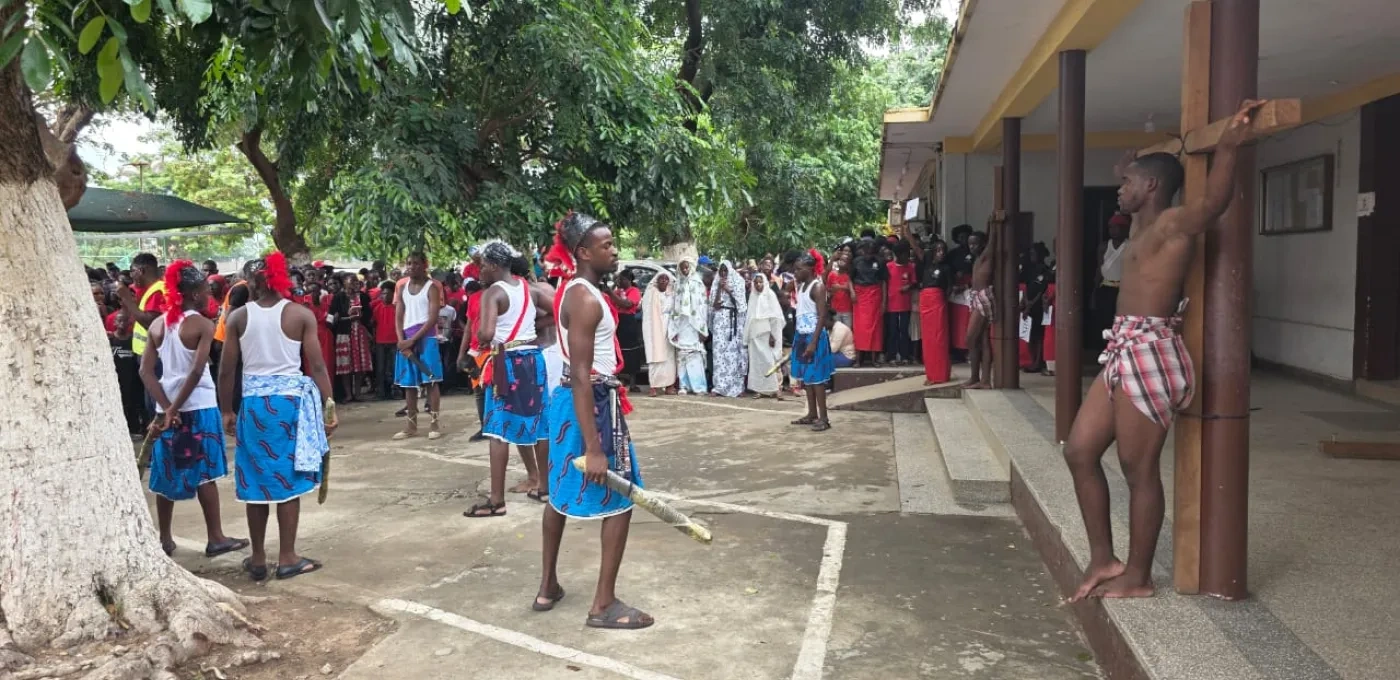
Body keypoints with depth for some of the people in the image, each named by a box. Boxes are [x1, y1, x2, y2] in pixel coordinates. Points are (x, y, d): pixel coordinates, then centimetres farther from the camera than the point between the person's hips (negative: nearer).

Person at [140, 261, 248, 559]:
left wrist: (166, 408, -8)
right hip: (198, 406, -5)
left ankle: (164, 539, 20)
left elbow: (146, 371, -1)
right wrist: (175, 408, -14)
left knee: (167, 473, 12)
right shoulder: (203, 325, -10)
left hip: (167, 406, 5)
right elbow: (197, 372, -19)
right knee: (204, 473, 2)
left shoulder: (157, 324, 7)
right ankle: (216, 538, 8)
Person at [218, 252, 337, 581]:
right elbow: (318, 367, -7)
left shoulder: (239, 316, 1)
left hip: (253, 402, 2)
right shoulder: (301, 315, -4)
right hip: (291, 400, -2)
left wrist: (227, 411, 13)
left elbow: (226, 370, 3)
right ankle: (287, 558, 10)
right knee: (288, 479, 5)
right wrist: (328, 407, -1)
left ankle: (258, 558, 20)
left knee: (256, 480, 11)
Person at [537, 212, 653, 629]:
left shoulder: (578, 291, 10)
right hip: (592, 403, -10)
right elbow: (582, 376, -26)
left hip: (569, 399, 10)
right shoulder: (586, 300, -20)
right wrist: (593, 448, -28)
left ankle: (548, 586, 30)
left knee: (562, 495, 18)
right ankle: (604, 605, 5)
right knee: (619, 500, -2)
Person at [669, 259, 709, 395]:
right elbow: (674, 306, 12)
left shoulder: (697, 283, 4)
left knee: (695, 353, -10)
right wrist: (674, 328, 5)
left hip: (694, 323, -4)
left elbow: (702, 306, -1)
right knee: (681, 354, -1)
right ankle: (685, 385, 3)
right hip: (681, 323, 4)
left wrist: (702, 329, -8)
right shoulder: (678, 284, 15)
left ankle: (699, 386, -9)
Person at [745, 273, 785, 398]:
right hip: (755, 334, 5)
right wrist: (748, 334, 9)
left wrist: (772, 335, -14)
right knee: (756, 361, 3)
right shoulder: (753, 296, 12)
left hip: (767, 333, -5)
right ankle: (760, 389, 6)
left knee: (769, 360, -7)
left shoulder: (770, 294, -4)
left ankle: (773, 388, -3)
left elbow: (775, 317, -8)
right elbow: (750, 316, 14)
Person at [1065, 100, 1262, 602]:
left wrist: (1228, 146, -42)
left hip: (1150, 353, -10)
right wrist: (1132, 168, 52)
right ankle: (1103, 559, 20)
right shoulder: (1143, 226, 18)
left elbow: (1214, 203, -32)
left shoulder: (1173, 223, -10)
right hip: (1125, 352, 10)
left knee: (1139, 469, -2)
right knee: (1079, 451, 11)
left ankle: (1138, 577, 11)